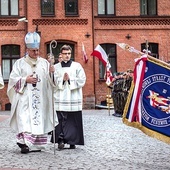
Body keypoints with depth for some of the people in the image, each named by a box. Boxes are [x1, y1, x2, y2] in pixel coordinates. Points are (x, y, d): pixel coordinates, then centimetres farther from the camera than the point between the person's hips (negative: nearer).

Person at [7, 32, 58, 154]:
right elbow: (13, 78, 1)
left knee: (39, 119, 3)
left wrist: (52, 72, -16)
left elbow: (51, 80, 5)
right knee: (25, 119, -12)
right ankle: (24, 143, -17)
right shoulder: (20, 63, 4)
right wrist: (26, 79, -11)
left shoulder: (44, 62, 10)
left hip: (40, 98, 3)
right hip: (25, 98, -3)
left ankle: (36, 144, 10)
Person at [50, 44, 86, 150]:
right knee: (60, 120, -6)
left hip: (74, 98, 0)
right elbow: (53, 81, 3)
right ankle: (60, 140, -2)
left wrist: (70, 79, -9)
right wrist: (62, 79, -11)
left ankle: (73, 141, 10)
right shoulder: (56, 67, 10)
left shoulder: (77, 66, 6)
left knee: (73, 120, 1)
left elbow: (82, 81, 0)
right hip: (60, 99, 1)